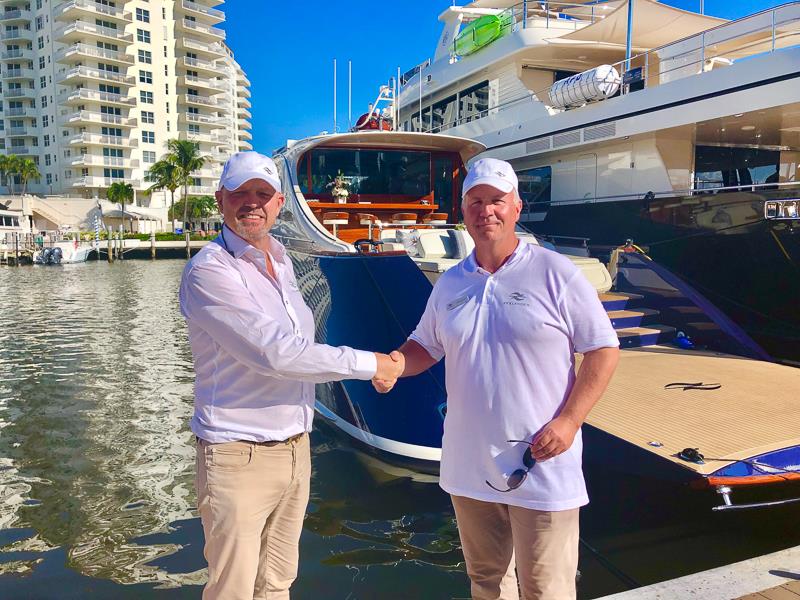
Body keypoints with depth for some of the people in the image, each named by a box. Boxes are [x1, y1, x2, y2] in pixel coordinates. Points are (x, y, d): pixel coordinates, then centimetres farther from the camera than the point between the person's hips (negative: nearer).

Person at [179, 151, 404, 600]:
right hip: (239, 457, -7)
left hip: (296, 449, 7)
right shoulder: (209, 271, -17)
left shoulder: (280, 258, 10)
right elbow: (275, 353, -23)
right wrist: (372, 364, -18)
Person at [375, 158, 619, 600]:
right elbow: (425, 346, 15)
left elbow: (604, 350, -7)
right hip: (468, 467, 5)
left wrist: (569, 421, -16)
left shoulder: (556, 274, -8)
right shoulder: (450, 283, 7)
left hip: (541, 468, -4)